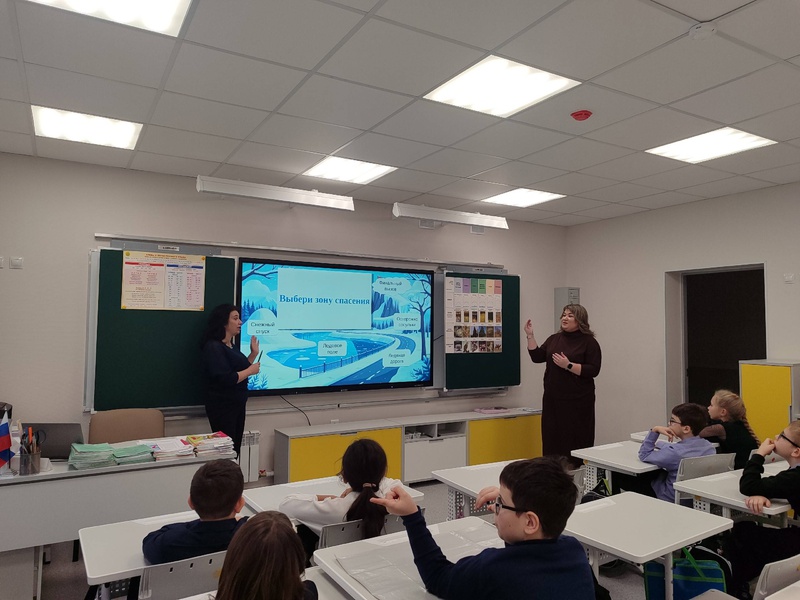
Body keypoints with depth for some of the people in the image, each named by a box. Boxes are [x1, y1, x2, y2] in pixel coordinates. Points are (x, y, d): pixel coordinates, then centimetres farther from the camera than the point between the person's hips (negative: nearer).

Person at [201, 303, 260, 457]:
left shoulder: (231, 346, 11)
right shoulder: (213, 347, -17)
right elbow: (225, 379, -25)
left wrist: (254, 354, 9)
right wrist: (250, 371, -16)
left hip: (237, 404, 9)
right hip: (222, 406, -9)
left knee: (235, 449, 12)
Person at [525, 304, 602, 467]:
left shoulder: (589, 342, -4)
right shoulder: (554, 339, 12)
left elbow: (593, 370, -12)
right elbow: (537, 357, 7)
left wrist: (568, 365, -20)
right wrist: (530, 336, -2)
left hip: (577, 401, -5)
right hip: (553, 399, 5)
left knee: (575, 438, 0)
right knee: (551, 436, 8)